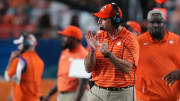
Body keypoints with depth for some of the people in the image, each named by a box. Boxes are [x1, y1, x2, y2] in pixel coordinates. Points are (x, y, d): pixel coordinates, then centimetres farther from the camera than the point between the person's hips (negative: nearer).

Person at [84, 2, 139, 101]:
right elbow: (88, 69, 1)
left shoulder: (130, 39, -6)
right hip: (97, 92, 4)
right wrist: (92, 50, -15)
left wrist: (108, 54, -28)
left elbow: (126, 68, -18)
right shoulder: (98, 37, 6)